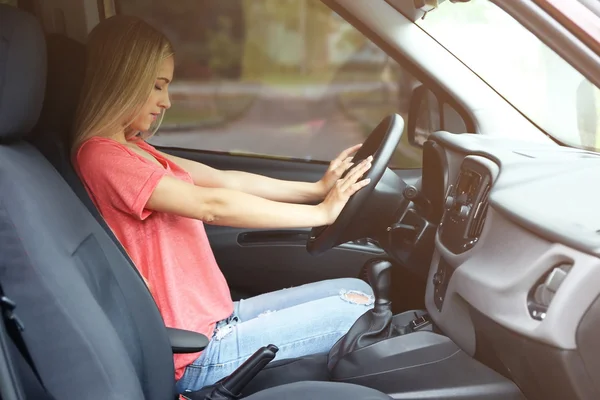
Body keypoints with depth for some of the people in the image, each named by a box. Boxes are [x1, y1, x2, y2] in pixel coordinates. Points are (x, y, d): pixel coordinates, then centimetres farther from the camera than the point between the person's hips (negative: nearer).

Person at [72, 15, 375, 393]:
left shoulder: (131, 149, 11)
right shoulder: (101, 157, -18)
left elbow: (223, 179, 7)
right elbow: (213, 206, -24)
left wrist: (317, 189, 0)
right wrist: (320, 213, -17)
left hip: (214, 320, 9)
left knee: (356, 289, 7)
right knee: (356, 309, -5)